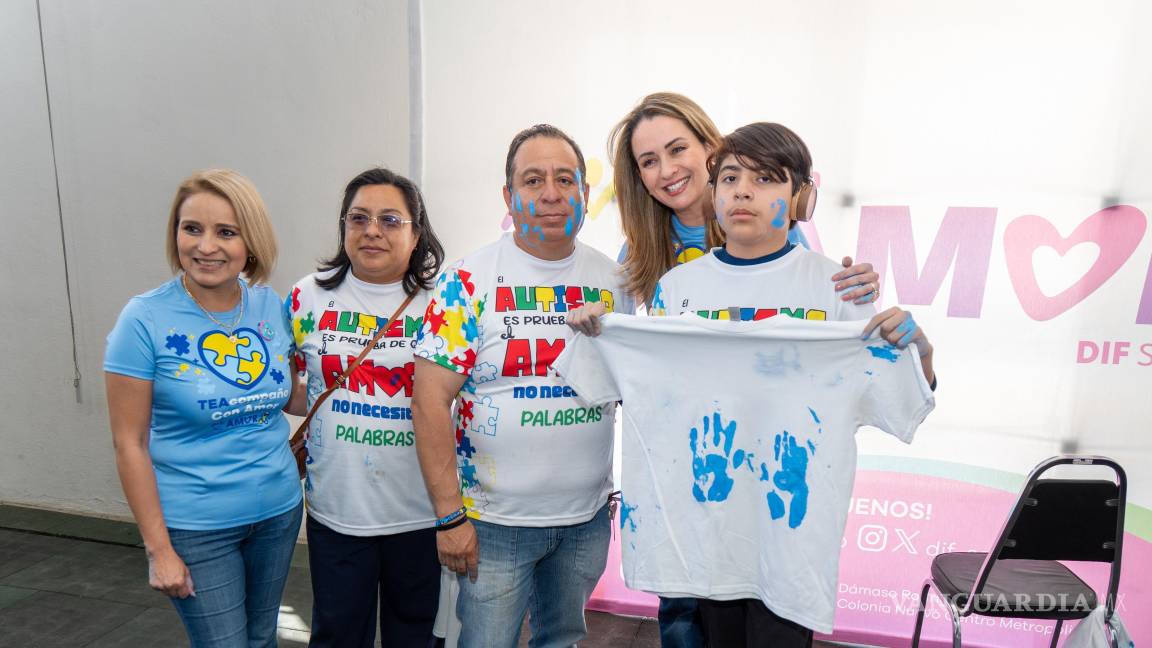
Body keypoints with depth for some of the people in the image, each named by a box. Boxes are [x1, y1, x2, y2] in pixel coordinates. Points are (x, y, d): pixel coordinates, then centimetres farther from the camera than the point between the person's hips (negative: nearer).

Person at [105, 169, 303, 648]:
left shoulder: (273, 306, -4)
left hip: (279, 511, 4)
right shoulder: (146, 320, -15)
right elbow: (130, 444, -11)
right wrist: (158, 549, -10)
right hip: (196, 528, -4)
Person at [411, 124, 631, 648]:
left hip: (588, 517, 4)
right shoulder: (468, 281, -11)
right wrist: (449, 515, -15)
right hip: (495, 522, -3)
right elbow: (431, 401, -14)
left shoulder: (613, 280, 1)